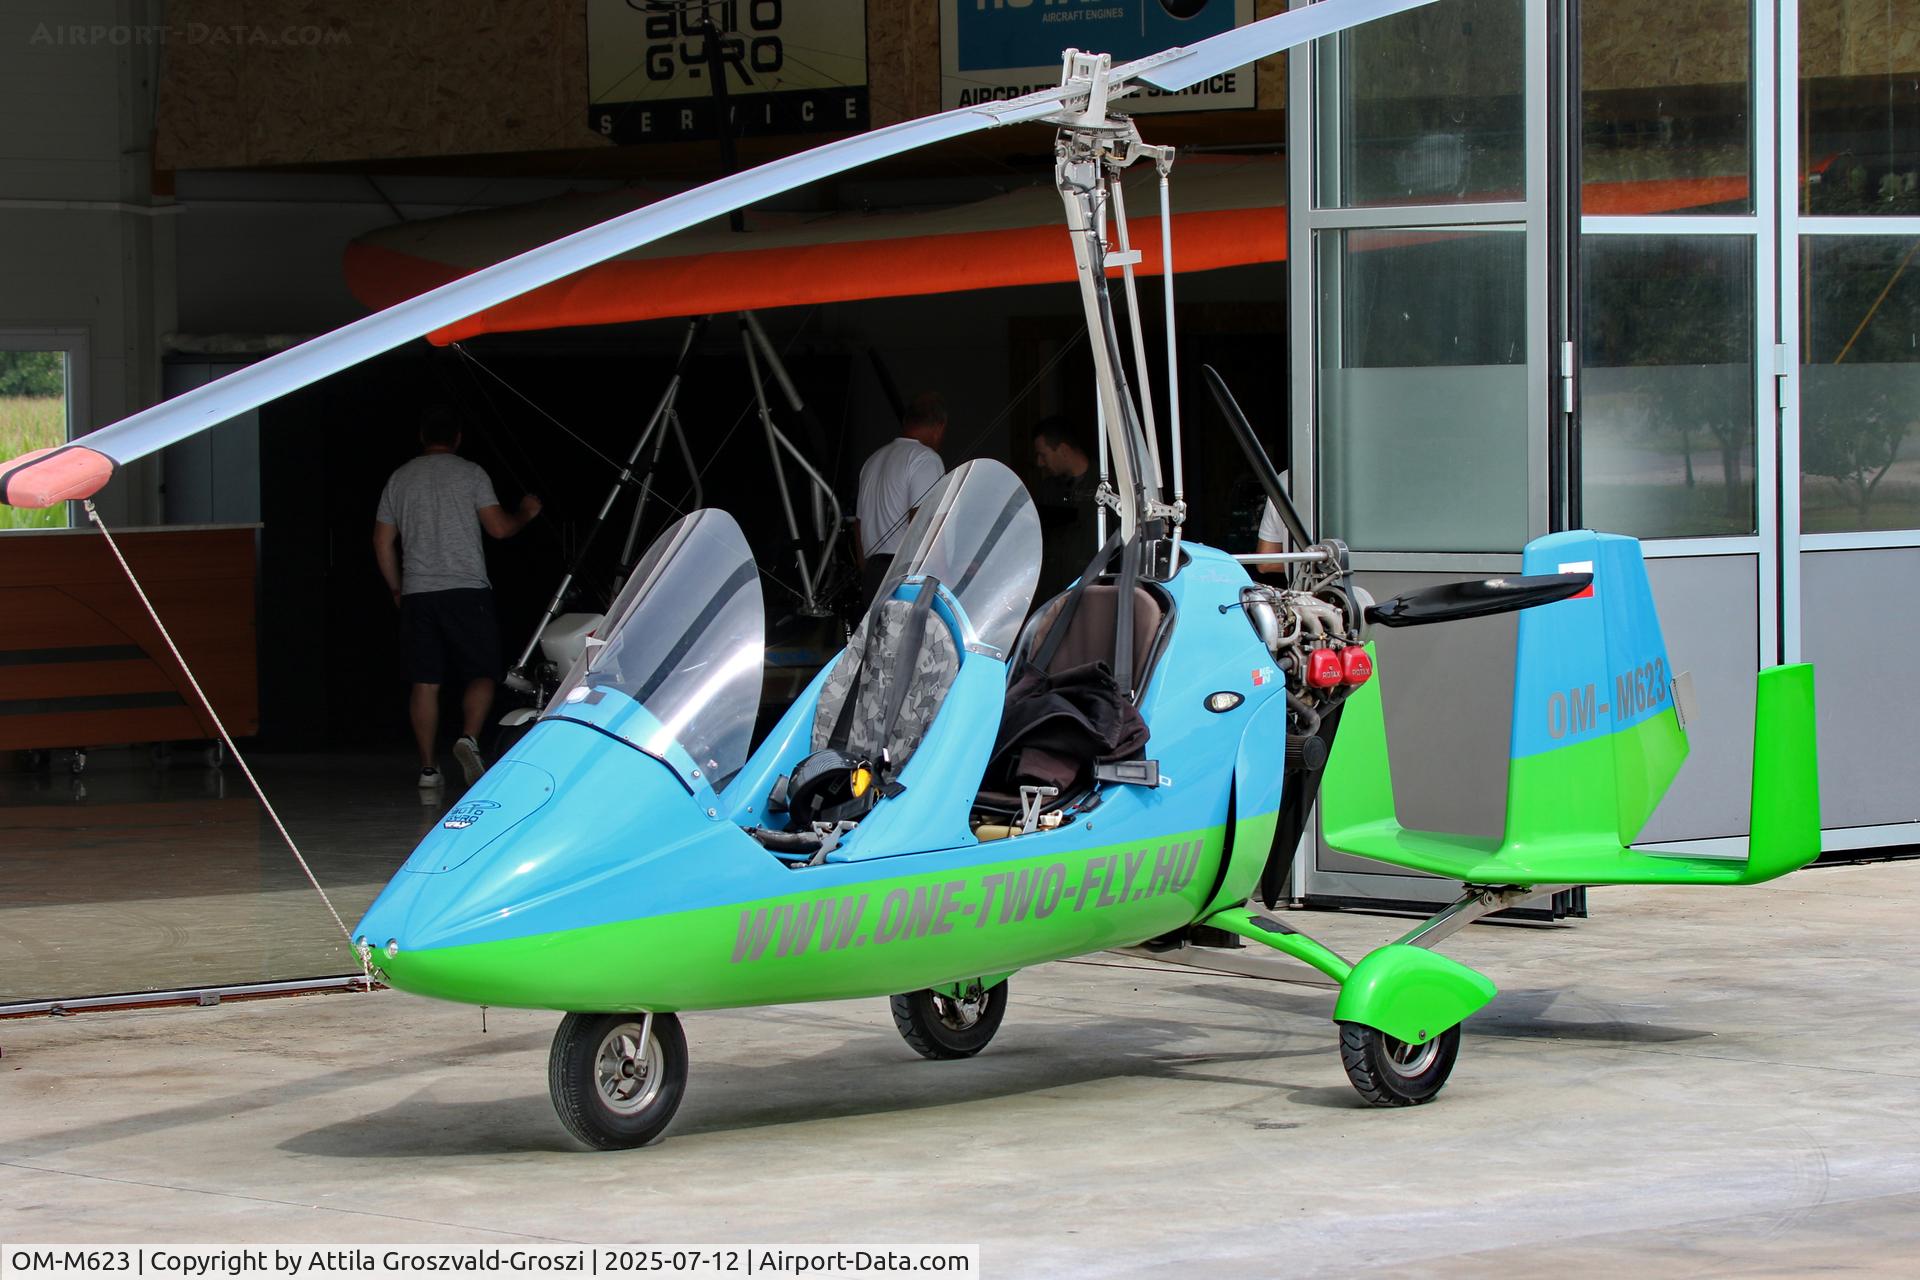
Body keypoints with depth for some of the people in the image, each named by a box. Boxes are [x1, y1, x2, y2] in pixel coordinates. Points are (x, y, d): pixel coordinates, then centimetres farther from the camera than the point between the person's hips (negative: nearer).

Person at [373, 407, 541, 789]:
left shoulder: (399, 479, 12)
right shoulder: (470, 473, 1)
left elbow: (383, 542, 14)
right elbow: (499, 527, -1)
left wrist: (397, 589, 24)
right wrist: (525, 513, 19)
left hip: (417, 595, 3)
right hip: (467, 588, -3)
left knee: (425, 682, 3)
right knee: (481, 674, 4)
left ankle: (428, 767, 2)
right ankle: (469, 739, -20)